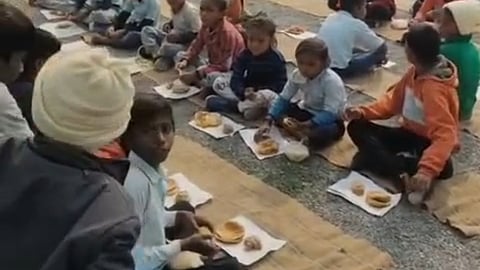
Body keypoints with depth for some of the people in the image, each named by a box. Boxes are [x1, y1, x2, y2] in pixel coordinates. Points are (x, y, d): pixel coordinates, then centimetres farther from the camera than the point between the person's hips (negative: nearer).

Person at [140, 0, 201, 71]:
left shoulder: (191, 10, -21)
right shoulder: (174, 7, 3)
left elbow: (198, 34, -24)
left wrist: (179, 37, -28)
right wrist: (168, 25, 2)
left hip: (185, 44, -9)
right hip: (173, 38, 9)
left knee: (166, 47, -39)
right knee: (147, 30, 0)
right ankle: (156, 54, -17)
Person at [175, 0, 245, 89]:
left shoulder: (227, 32, -30)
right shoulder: (206, 26, -7)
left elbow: (224, 66, -31)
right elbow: (196, 46, 5)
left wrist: (196, 74, -34)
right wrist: (185, 61, -16)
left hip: (231, 70, -8)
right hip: (214, 65, 8)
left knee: (212, 77, -43)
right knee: (180, 55, 4)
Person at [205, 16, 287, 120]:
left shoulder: (277, 59, -14)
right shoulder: (244, 55, -5)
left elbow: (280, 85, -16)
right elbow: (236, 78, -10)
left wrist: (257, 92, -28)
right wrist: (243, 92, -33)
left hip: (265, 91, -5)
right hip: (246, 90, 5)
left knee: (268, 96, -40)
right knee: (218, 83, -10)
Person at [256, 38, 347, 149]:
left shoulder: (332, 81, -29)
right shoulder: (297, 75, -12)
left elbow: (329, 114, -33)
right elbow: (283, 99, -8)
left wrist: (304, 125, -44)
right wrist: (268, 122, -21)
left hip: (330, 120, -6)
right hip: (307, 111, 7)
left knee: (322, 134, -40)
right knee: (277, 112, -13)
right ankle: (302, 135, -27)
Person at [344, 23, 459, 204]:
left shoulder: (434, 87, -29)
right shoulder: (416, 71, -3)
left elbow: (445, 135, -38)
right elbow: (394, 100, 7)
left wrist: (427, 171, -52)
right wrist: (364, 112, -11)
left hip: (428, 143, -9)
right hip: (410, 134, 9)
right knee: (357, 127, -9)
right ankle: (403, 176, -27)